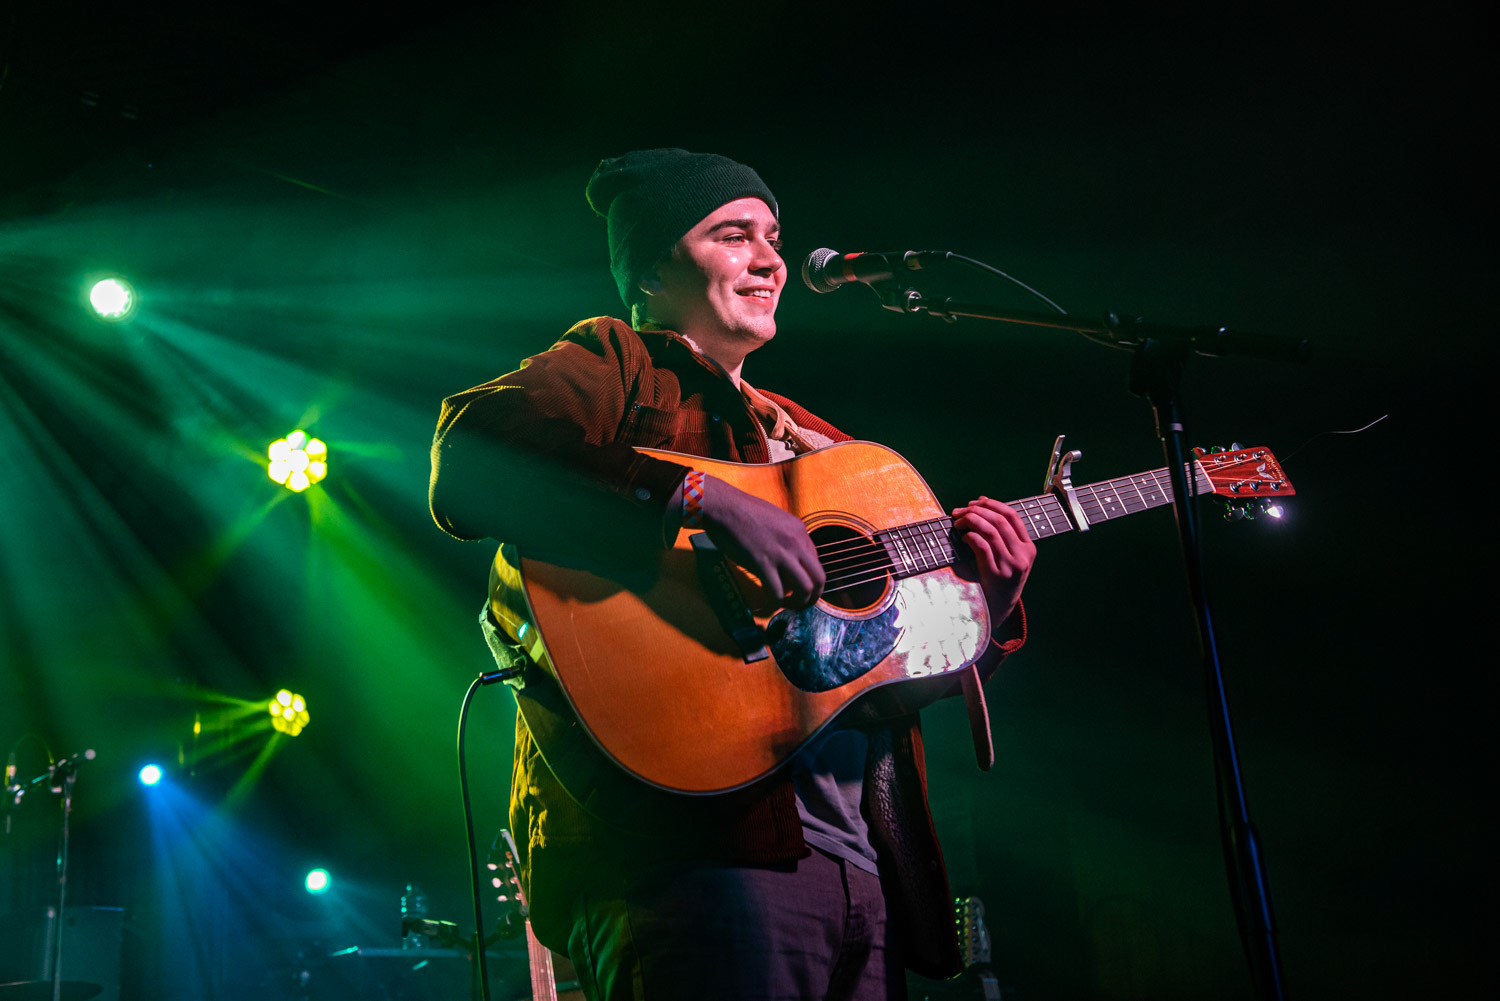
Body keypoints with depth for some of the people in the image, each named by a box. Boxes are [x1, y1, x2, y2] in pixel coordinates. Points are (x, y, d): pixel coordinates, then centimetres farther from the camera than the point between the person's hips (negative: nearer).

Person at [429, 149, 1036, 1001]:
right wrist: (697, 497, -23)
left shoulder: (803, 438, 26)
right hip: (686, 842, -7)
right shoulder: (611, 363, 6)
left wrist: (989, 602, 7)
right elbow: (468, 461, -17)